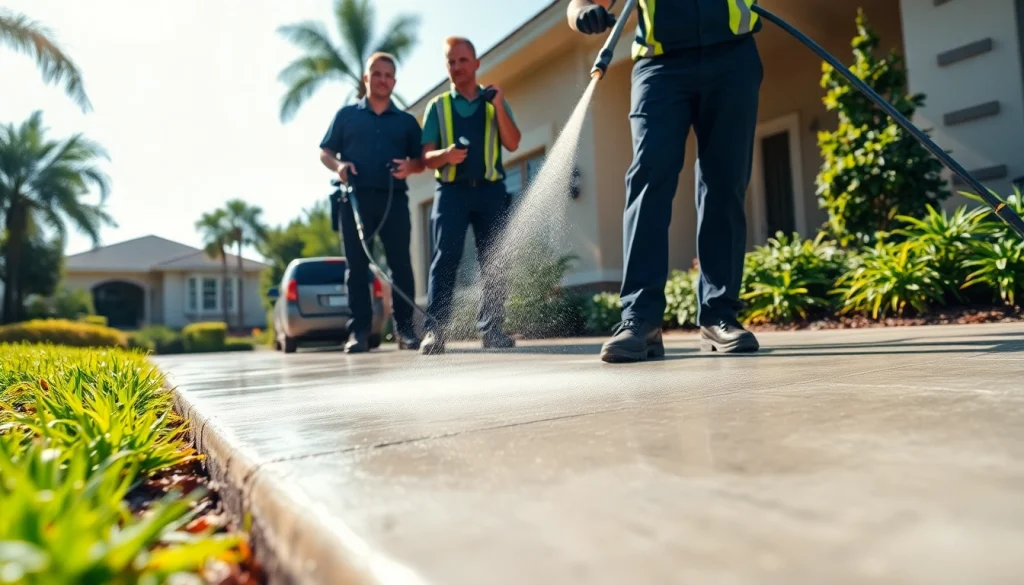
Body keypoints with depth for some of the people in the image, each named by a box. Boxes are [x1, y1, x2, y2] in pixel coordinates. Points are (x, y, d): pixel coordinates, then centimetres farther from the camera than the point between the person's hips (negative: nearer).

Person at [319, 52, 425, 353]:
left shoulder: (407, 121, 16)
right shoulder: (346, 115, 14)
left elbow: (422, 161, 13)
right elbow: (325, 153, 12)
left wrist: (409, 166, -9)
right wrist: (338, 165, -9)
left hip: (394, 199, 1)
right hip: (355, 198, 0)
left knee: (400, 264, -5)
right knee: (357, 266, -2)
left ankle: (405, 328, 1)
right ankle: (359, 331, 1)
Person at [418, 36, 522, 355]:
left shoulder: (495, 101, 15)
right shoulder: (438, 106, 12)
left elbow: (512, 144, 2)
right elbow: (427, 157, 5)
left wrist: (499, 106, -8)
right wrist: (445, 154, -17)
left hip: (491, 189, 2)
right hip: (451, 189, -1)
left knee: (493, 260, -1)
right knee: (445, 257, -11)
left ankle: (492, 329, 4)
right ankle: (434, 330, -11)